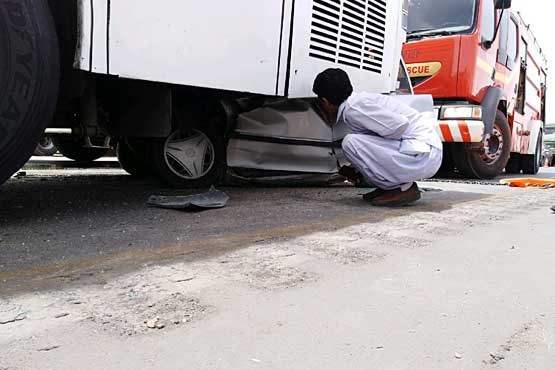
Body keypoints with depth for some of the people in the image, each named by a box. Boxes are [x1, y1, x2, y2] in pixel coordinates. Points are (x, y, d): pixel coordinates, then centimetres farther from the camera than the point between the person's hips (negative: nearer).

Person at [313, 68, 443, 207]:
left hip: (424, 154, -10)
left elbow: (400, 124, -22)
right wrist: (353, 169, 40)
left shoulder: (353, 108, -14)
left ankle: (403, 187, -5)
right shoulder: (358, 100, 17)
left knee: (350, 142, -15)